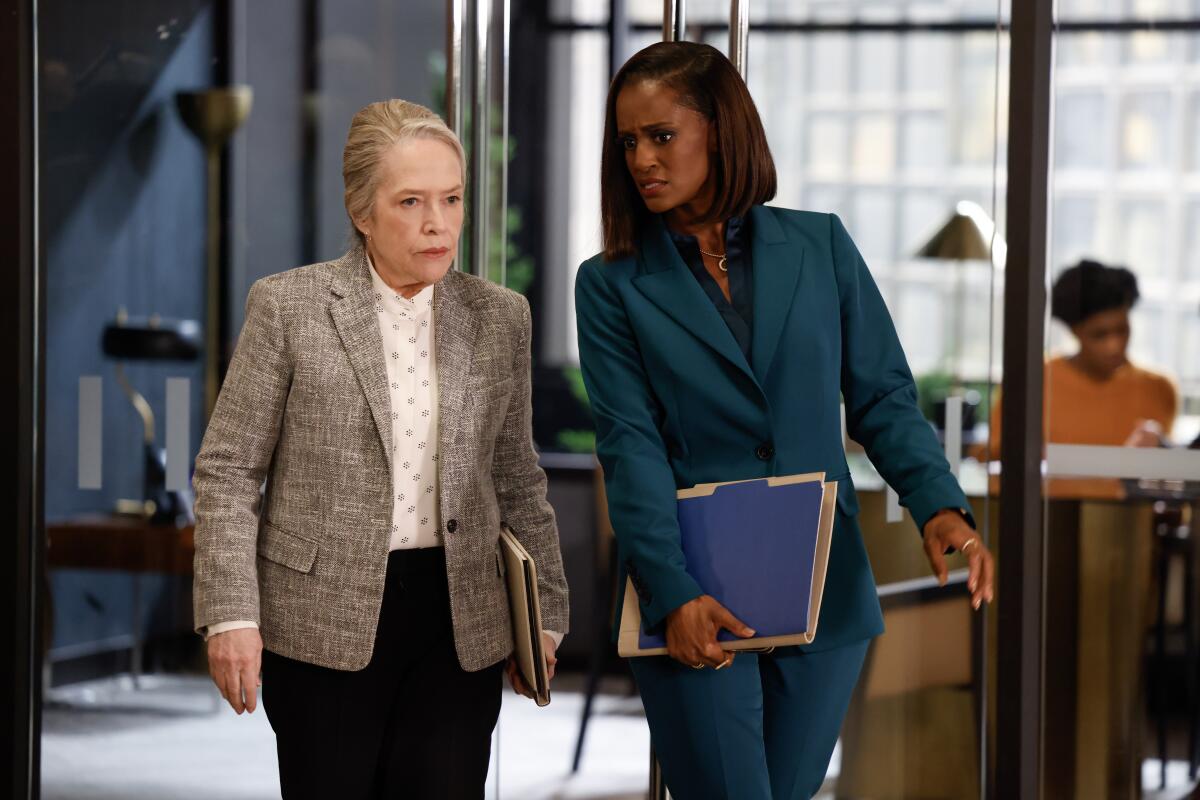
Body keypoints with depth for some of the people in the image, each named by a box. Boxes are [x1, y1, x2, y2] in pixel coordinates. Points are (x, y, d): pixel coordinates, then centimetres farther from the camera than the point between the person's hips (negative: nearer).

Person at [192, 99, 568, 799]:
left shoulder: (500, 316, 8)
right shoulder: (289, 307, -2)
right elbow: (227, 470, -1)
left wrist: (544, 612, 14)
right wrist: (232, 614, -9)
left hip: (461, 630, 3)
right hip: (326, 628, -2)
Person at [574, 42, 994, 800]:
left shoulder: (819, 246, 5)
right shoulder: (612, 285, 1)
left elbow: (882, 396, 5)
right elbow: (632, 446, -7)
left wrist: (939, 505, -13)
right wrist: (672, 595, -19)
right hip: (696, 606, -2)